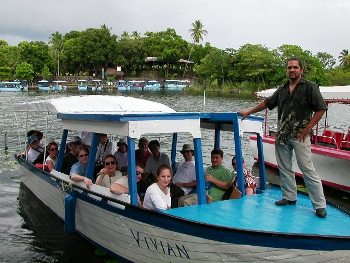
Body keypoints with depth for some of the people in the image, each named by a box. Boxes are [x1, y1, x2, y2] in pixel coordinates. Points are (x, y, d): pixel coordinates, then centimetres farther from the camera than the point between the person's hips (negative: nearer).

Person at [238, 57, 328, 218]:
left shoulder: (310, 87, -3)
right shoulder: (282, 89, 14)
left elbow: (321, 109, -6)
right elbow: (267, 103, 23)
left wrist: (307, 129, -11)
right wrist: (248, 112, 23)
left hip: (299, 135, -6)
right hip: (282, 135, 6)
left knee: (308, 170, -7)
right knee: (284, 168, 11)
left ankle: (320, 205, -1)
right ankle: (289, 197, 24)